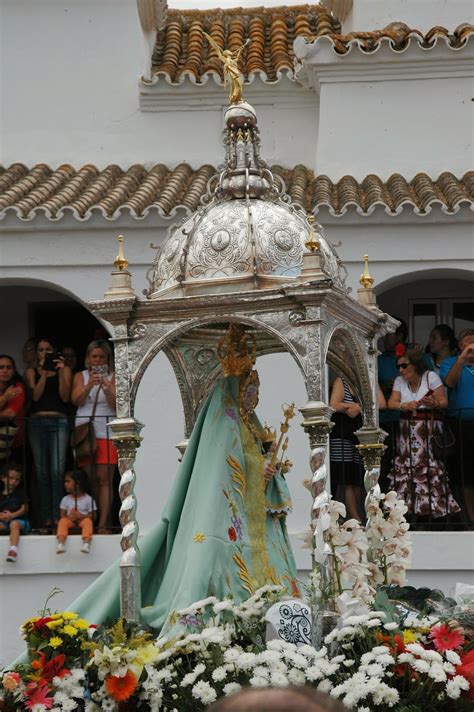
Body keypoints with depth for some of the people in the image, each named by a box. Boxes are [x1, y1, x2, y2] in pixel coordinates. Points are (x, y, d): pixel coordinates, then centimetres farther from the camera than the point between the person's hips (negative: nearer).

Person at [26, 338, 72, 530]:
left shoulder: (65, 369, 11)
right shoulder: (32, 372, 14)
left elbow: (65, 397, 0)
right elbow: (36, 395, -1)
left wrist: (60, 372, -8)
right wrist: (44, 373, -8)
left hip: (59, 422, -2)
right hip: (37, 422, 2)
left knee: (57, 471, -13)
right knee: (42, 472, 1)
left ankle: (57, 517, -13)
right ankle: (46, 519, 4)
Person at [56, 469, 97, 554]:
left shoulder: (88, 499, 0)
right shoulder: (65, 499, 11)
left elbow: (92, 516, -4)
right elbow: (62, 516, 7)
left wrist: (81, 516, -20)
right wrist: (69, 517, -16)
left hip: (83, 520, -2)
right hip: (70, 521, 2)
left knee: (88, 521, -34)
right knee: (63, 521, -28)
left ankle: (86, 543, -51)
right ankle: (61, 543, -45)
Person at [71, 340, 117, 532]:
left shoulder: (112, 377, 6)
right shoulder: (80, 376, 13)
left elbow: (115, 405, -2)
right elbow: (77, 400, -1)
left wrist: (107, 388, -20)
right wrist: (89, 386, -18)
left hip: (106, 431, -2)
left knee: (104, 478, -9)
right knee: (89, 478, 0)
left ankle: (103, 523, -12)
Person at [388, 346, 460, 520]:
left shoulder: (431, 377, -4)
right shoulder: (399, 381, 8)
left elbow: (444, 401, -5)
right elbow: (391, 403, -3)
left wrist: (433, 403, -28)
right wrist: (404, 405, -24)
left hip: (429, 430, -4)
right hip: (408, 432, 4)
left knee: (431, 467, -10)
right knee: (406, 467, -5)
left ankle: (435, 507, -7)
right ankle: (408, 507, -2)